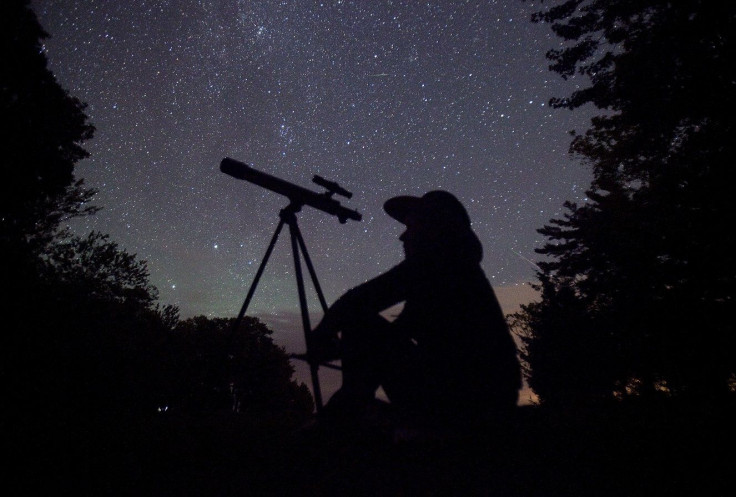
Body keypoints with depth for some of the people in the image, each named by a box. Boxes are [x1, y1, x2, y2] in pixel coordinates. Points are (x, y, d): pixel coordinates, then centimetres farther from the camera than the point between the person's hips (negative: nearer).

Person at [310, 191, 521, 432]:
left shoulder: (434, 259, -9)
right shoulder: (459, 267, 18)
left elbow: (357, 301, -15)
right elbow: (396, 332, 21)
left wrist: (321, 335, 4)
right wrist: (338, 346, 16)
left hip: (460, 396, -10)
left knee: (360, 321, -7)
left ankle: (342, 421, 5)